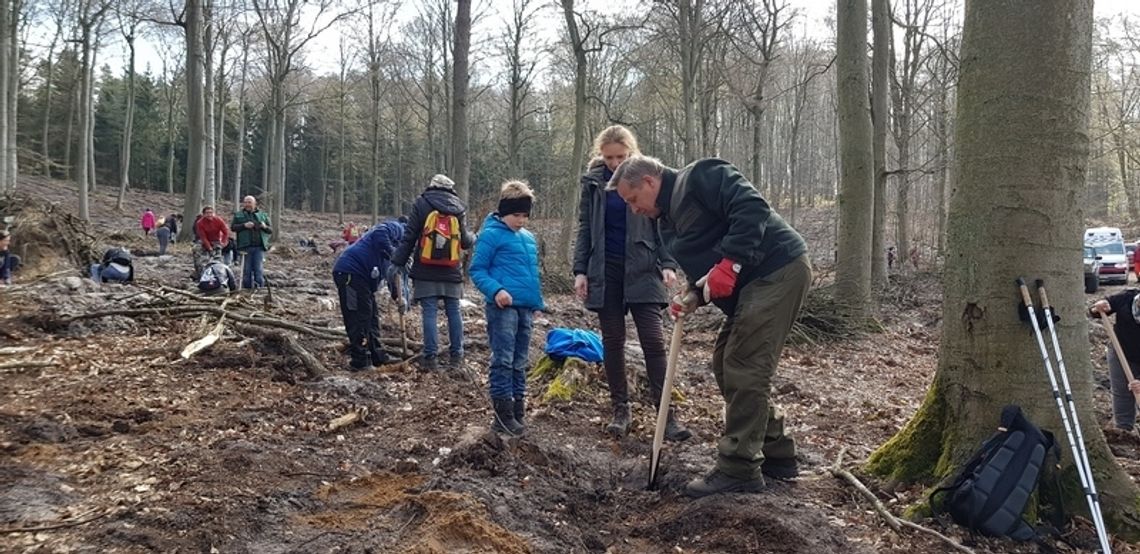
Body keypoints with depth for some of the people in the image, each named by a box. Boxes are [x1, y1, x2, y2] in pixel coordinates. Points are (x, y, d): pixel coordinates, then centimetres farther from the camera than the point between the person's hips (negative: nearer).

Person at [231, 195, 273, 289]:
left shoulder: (263, 215, 16)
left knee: (259, 270, -6)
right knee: (247, 270, 2)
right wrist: (244, 225, -13)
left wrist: (265, 227, -8)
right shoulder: (238, 215, 13)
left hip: (259, 247, 0)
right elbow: (232, 227, 2)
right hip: (245, 247, 0)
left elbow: (270, 231, 15)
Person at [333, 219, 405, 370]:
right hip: (349, 273, -11)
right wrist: (394, 256, -22)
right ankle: (359, 362, -1)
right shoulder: (398, 229, -1)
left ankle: (379, 358, 26)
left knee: (371, 317, 16)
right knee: (357, 319, -6)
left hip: (360, 277, 11)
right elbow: (380, 233, -25)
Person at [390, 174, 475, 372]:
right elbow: (464, 241, 7)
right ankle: (456, 357, 11)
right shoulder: (459, 208, 4)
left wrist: (398, 262, 2)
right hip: (451, 272, 2)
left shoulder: (421, 204, -2)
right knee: (454, 312, 9)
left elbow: (409, 237, -4)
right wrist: (474, 238, 30)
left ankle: (430, 357, -1)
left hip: (426, 272, -2)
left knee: (430, 313, -1)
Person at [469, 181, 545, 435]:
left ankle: (518, 407, 20)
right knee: (503, 360, -7)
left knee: (519, 361, 12)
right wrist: (495, 290, -21)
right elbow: (477, 270, -8)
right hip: (503, 306, -7)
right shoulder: (491, 235, -6)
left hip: (525, 307, 7)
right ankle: (503, 414, -2)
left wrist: (537, 300, 19)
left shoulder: (529, 238, 16)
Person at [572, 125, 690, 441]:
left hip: (642, 270, -2)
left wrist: (668, 264, -10)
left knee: (654, 340, -7)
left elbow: (662, 224, 1)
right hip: (605, 272, 2)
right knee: (612, 341, 6)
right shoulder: (593, 182, 6)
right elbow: (585, 228, 9)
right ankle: (620, 409, 16)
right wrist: (580, 270, 1)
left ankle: (666, 414, -4)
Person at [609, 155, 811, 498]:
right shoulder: (669, 220, 19)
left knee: (744, 370, -11)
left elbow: (751, 207, -22)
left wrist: (730, 264, -27)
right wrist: (693, 298, 0)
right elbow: (701, 269, 21)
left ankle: (739, 470, -4)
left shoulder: (699, 177, -9)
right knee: (727, 365, 13)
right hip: (749, 285, 11)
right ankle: (776, 455, 23)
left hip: (779, 270, -10)